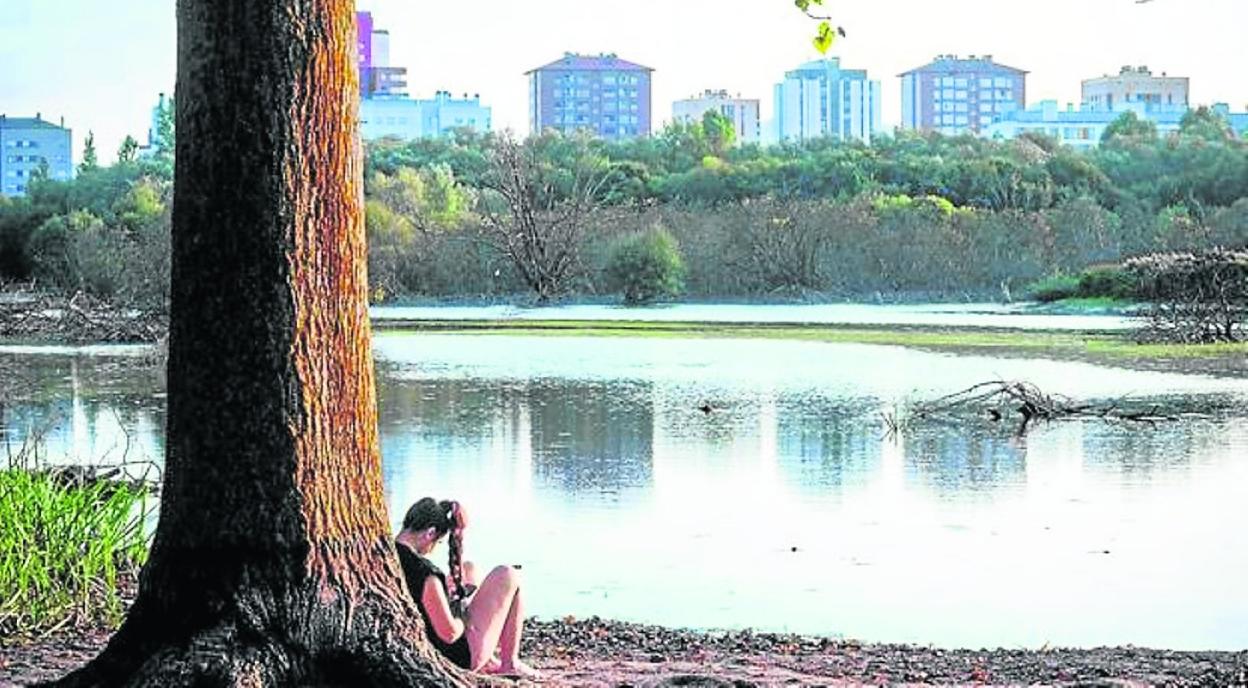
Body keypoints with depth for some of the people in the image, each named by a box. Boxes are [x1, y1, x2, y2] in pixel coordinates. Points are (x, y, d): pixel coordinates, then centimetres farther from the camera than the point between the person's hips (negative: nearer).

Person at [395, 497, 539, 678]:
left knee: (468, 569, 26)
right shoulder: (424, 570, -31)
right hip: (462, 657, -8)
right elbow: (451, 633, -27)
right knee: (508, 576, 6)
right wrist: (464, 614, -7)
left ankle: (489, 660, 31)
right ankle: (510, 664, 18)